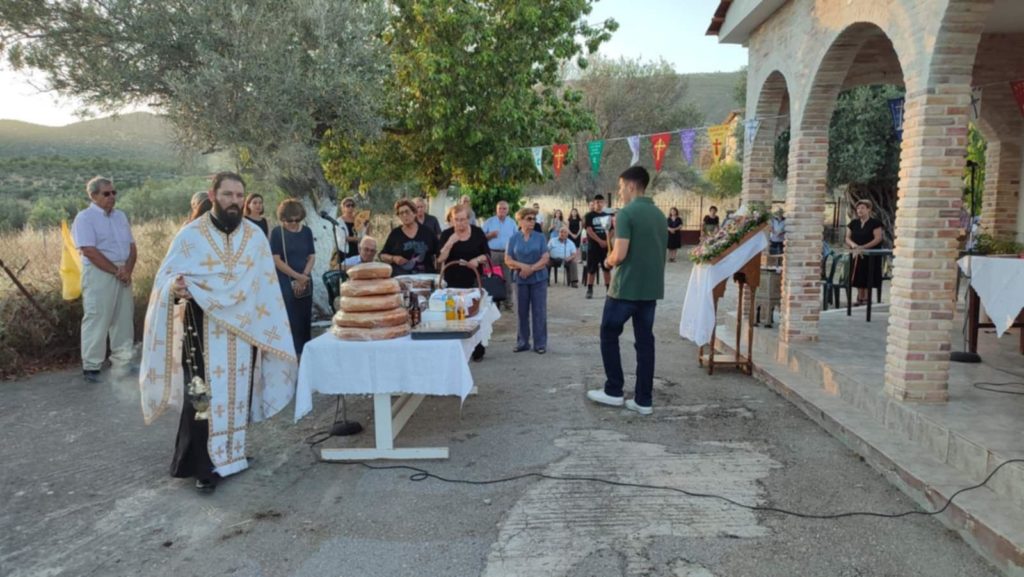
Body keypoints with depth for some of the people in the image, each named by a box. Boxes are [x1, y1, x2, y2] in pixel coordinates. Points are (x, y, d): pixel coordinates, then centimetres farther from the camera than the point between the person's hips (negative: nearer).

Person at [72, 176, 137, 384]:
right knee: (97, 321, -4)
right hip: (99, 274, -7)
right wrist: (116, 271, -15)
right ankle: (91, 367, 3)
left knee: (124, 320, 9)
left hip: (123, 274, 7)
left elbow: (132, 247, 10)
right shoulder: (85, 218, -6)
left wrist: (127, 269, -8)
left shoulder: (120, 216, 15)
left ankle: (121, 363, 18)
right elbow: (90, 251, -15)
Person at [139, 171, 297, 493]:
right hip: (202, 331, -3)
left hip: (243, 330, 3)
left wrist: (271, 330, 3)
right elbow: (166, 277, -6)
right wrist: (175, 288, -30)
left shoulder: (255, 236, 4)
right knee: (202, 398, -2)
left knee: (236, 394, 11)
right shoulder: (190, 235, -5)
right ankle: (202, 466, 10)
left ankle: (230, 453, 27)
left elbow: (266, 286, 6)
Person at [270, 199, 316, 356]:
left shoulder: (306, 231, 6)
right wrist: (297, 276, -15)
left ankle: (304, 351, 16)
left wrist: (303, 277, -8)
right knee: (289, 319, -7)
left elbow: (312, 257, 6)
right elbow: (276, 260, -10)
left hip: (305, 282, 4)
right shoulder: (277, 232, -6)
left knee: (305, 318, 7)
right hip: (285, 282, -4)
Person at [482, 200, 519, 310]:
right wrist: (490, 235, -13)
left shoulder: (512, 222, 10)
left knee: (507, 279, 0)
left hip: (507, 254, 1)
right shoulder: (489, 222, 5)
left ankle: (508, 303, 6)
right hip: (493, 253, -1)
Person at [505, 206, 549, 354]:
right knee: (522, 311, 7)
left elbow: (545, 259, -6)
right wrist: (521, 266, -16)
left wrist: (531, 269, -16)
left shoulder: (540, 237, 0)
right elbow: (508, 260, 0)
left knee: (539, 311, -1)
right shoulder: (514, 238, 3)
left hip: (539, 279, -1)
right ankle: (522, 342, 18)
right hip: (521, 279, 1)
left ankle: (540, 343, 6)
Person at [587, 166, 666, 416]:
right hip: (652, 288, 7)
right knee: (645, 341, 8)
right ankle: (643, 400, 11)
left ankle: (613, 391, 14)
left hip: (626, 287, -7)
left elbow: (620, 254, -20)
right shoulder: (660, 214, 11)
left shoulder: (626, 213, -13)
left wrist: (609, 260, 1)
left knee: (609, 335, 10)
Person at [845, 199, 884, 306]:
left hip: (870, 256, -4)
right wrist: (853, 245, -15)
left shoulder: (875, 223, -4)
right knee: (858, 278, 4)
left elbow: (878, 238, -12)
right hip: (856, 255, 4)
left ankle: (866, 300, 1)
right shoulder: (853, 223, 10)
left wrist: (863, 247, -20)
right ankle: (859, 299, 11)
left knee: (867, 279, -4)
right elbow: (847, 238, 8)